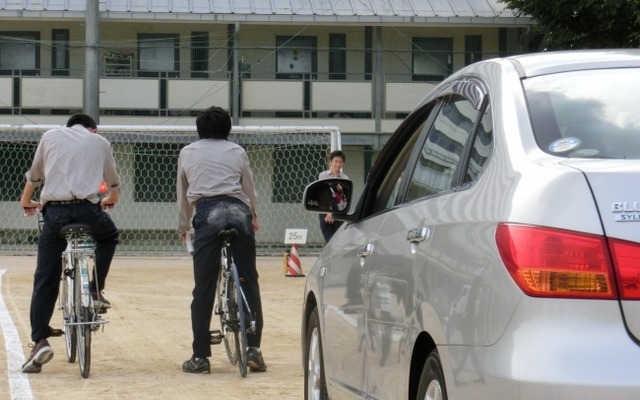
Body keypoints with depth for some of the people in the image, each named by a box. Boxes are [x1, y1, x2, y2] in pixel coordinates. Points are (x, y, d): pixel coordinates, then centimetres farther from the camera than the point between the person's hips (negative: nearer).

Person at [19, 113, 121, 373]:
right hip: (87, 210, 0)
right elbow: (113, 182, 31)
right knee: (109, 236, 34)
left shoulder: (50, 136, 19)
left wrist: (26, 201, 49)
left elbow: (33, 176, 29)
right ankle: (95, 291, 19)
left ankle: (40, 340, -8)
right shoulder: (100, 142, 19)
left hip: (54, 211, 0)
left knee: (45, 280, 4)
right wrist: (110, 200, 54)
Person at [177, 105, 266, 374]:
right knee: (248, 282, 7)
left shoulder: (187, 153, 19)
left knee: (204, 288, 1)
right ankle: (253, 349, -1)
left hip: (208, 213, -1)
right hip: (238, 211, 1)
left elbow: (182, 194, 27)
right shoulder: (237, 152, 19)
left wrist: (184, 224, 42)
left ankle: (200, 357, 1)